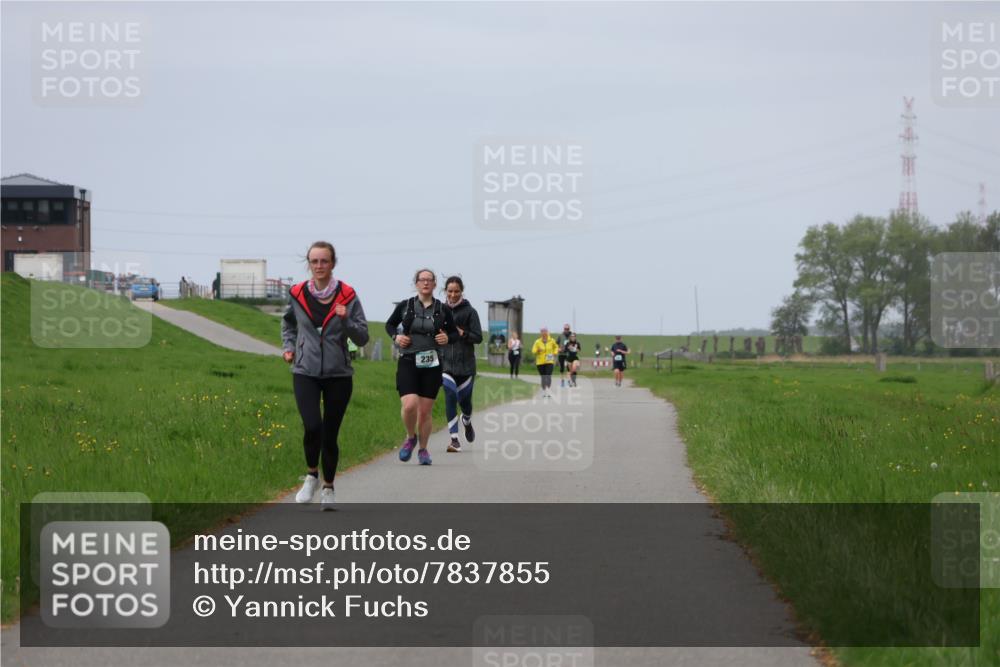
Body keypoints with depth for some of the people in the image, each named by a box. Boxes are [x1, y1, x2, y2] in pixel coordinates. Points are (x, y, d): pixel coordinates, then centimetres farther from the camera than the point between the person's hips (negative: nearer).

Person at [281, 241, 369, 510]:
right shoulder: (297, 294, 0)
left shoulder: (347, 296, -4)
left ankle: (328, 489, 25)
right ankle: (311, 475, 9)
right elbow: (288, 321, 23)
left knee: (330, 434, 5)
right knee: (312, 427, -18)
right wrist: (288, 346, 11)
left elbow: (362, 338, -3)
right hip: (305, 373, 0)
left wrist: (345, 321, -19)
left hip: (338, 375, 0)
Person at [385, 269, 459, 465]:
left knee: (425, 411, 4)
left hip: (431, 365, 1)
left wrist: (448, 338, -6)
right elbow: (389, 324, 18)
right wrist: (395, 336, -2)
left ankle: (423, 449, 23)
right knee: (409, 405, -19)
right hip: (408, 363, -1)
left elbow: (455, 332, 16)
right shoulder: (405, 306, 3)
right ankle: (410, 438, 9)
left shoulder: (443, 310, 4)